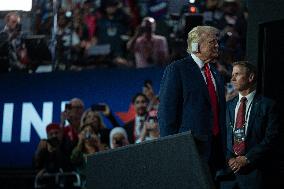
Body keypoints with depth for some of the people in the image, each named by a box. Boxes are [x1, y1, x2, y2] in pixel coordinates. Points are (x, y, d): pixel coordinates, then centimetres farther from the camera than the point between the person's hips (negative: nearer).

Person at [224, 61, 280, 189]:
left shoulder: (267, 105, -2)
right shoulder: (230, 105, 14)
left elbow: (271, 139, -9)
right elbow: (225, 135, 13)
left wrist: (247, 159, -13)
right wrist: (229, 158, -4)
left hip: (256, 170, -4)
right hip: (231, 168, 4)